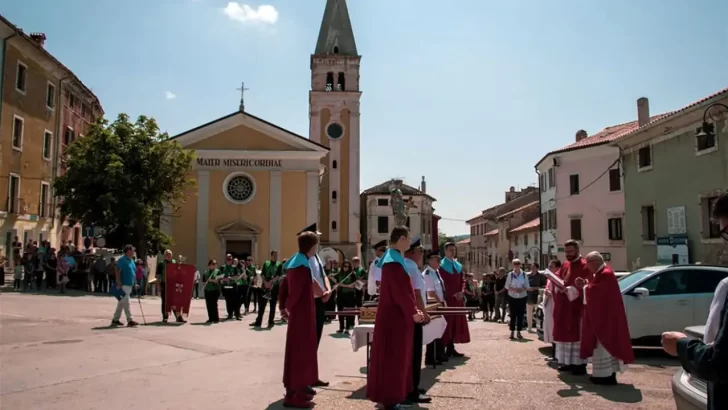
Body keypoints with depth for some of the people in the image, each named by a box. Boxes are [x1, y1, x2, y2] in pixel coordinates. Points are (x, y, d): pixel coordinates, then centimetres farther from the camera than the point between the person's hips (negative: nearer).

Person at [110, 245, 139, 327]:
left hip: (130, 285, 9)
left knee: (121, 303, 14)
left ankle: (115, 320, 22)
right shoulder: (122, 260, -10)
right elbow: (117, 271, -15)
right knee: (126, 303, -10)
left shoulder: (132, 261, 16)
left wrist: (134, 284, 19)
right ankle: (130, 321, -11)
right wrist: (119, 283, -21)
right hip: (123, 285, -9)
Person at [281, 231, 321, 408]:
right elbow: (295, 291, -21)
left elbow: (285, 285, 16)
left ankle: (297, 388, 27)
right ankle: (294, 395, 1)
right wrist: (288, 307, -8)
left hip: (297, 312, 10)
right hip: (302, 313, -10)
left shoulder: (294, 261, 11)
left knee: (298, 350, 17)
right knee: (299, 351, -4)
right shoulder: (303, 265, -19)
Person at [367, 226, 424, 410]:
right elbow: (400, 292, -22)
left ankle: (391, 394, 25)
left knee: (397, 356, 16)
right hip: (395, 316, -10)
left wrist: (413, 309, 15)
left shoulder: (395, 259, 14)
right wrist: (413, 312, -15)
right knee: (392, 357, -2)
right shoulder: (394, 261, -19)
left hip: (396, 315, 10)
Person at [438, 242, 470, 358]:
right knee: (448, 323, -6)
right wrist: (453, 294, -15)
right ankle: (447, 349, -2)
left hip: (458, 298, 7)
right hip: (447, 299, -7)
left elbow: (462, 280, 15)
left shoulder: (458, 265, 17)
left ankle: (451, 348, 14)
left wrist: (461, 292, -3)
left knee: (457, 323, 7)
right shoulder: (441, 265, -7)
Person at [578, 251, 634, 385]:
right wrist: (585, 284, 4)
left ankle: (607, 375, -2)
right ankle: (607, 374, 19)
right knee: (604, 343, 13)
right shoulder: (601, 273, 15)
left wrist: (585, 286, -6)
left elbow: (595, 292, -23)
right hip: (601, 316, 11)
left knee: (604, 343, -6)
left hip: (605, 317, -11)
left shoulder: (606, 274, -19)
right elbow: (596, 291, 18)